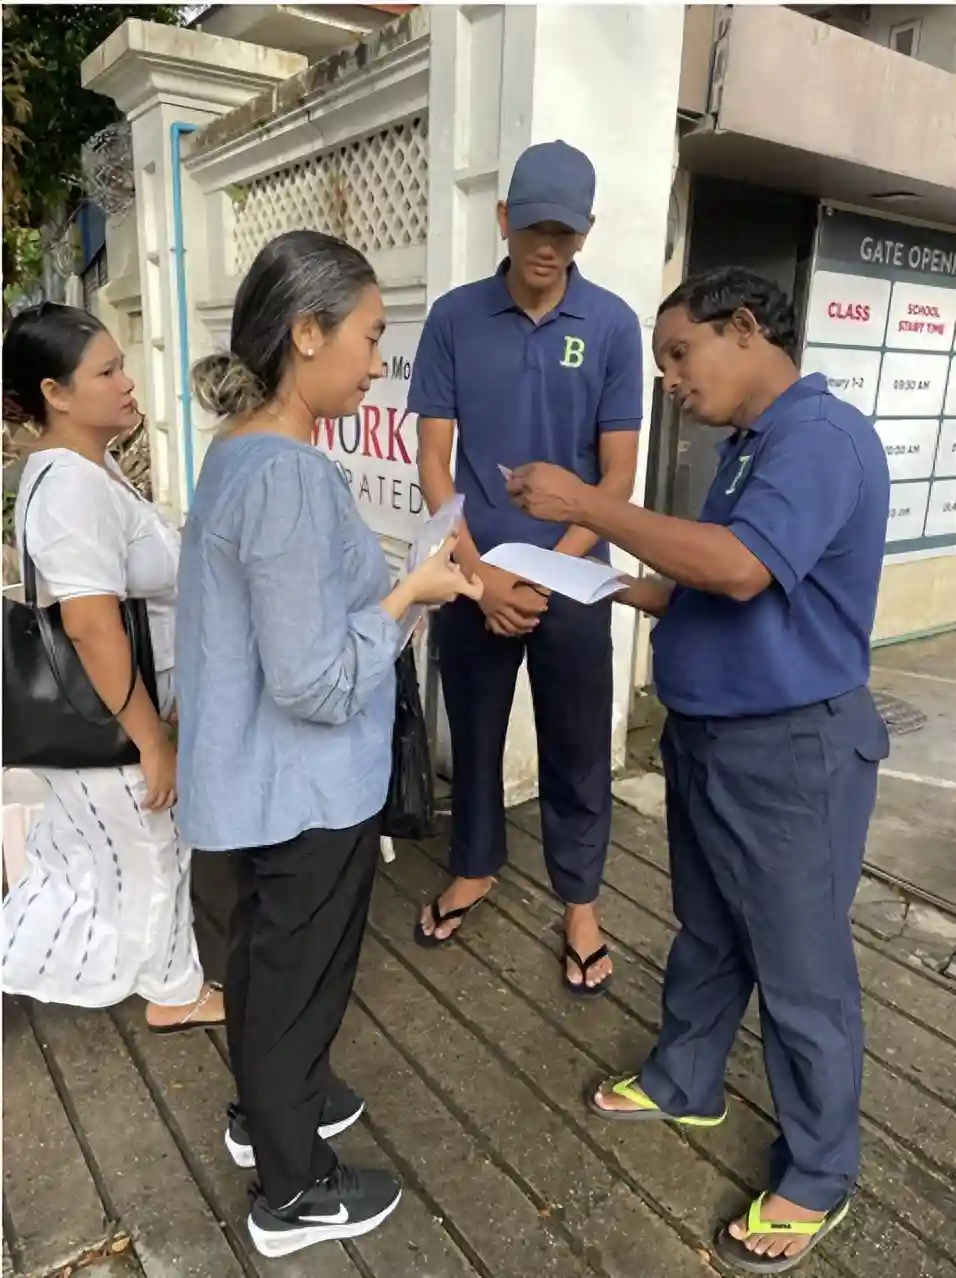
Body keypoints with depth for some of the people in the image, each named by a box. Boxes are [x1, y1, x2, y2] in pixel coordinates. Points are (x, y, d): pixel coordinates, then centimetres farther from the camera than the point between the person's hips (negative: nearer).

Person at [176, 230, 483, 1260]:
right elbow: (316, 684, -27)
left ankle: (265, 1109, 51)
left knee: (266, 956, 26)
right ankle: (294, 1192, 36)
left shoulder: (243, 451, 3)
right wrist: (409, 594, -16)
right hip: (305, 792, -9)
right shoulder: (288, 475, -27)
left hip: (263, 782, 9)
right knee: (299, 976, 11)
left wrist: (393, 589, 6)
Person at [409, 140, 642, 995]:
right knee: (474, 732, 16)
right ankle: (474, 868, 39)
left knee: (577, 748, 10)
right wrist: (482, 574, -11)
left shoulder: (612, 325, -5)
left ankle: (580, 902, 30)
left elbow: (617, 476, -5)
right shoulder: (455, 318, -3)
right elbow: (433, 462, -3)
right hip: (475, 574, 1)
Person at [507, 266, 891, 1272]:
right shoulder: (748, 446, 11)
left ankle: (818, 1176, 30)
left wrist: (584, 504, -26)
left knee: (800, 970, 8)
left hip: (792, 748, -9)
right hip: (708, 734, 9)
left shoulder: (821, 436, -19)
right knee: (706, 935, 24)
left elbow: (740, 570, -32)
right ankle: (683, 1084, 46)